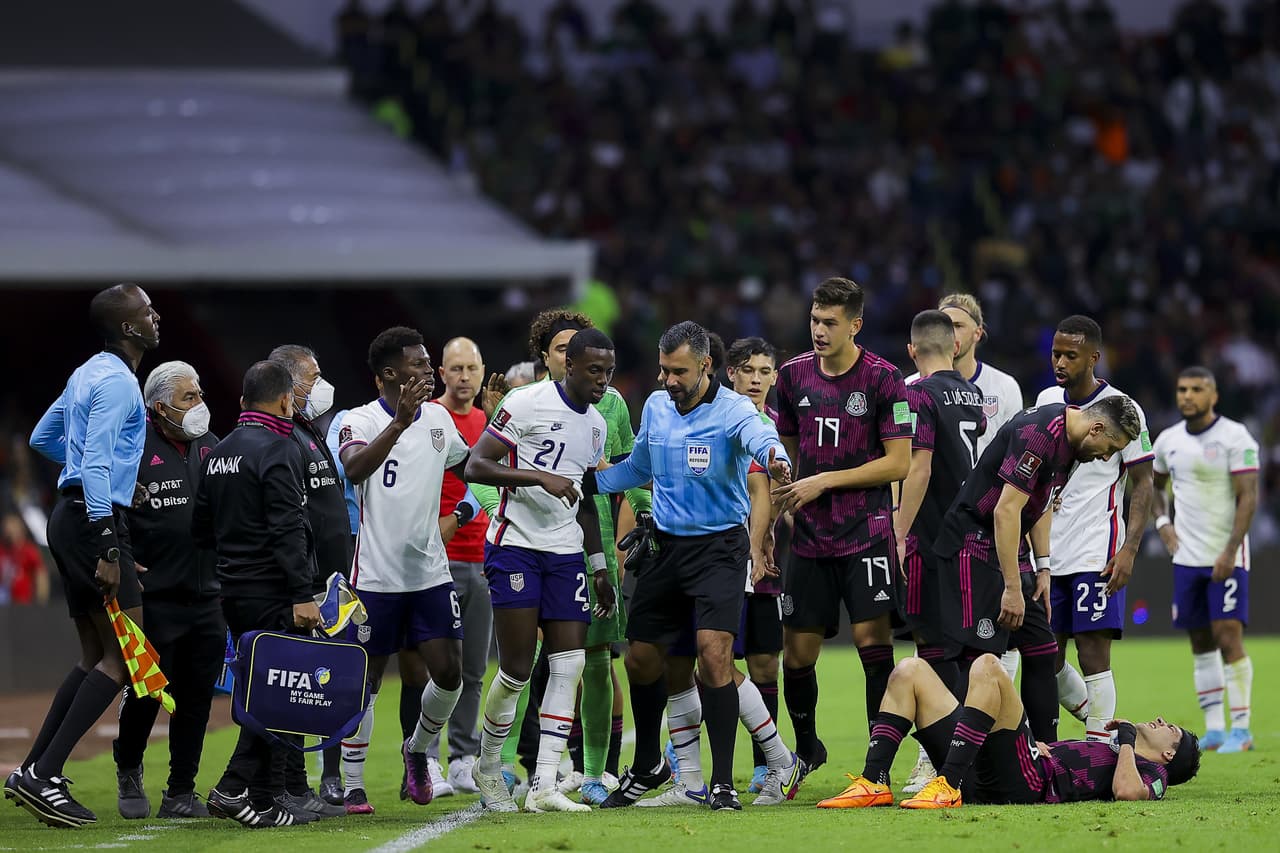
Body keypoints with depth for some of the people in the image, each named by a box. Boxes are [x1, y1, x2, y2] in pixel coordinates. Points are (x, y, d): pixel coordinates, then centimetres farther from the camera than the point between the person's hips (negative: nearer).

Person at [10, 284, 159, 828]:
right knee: (121, 656, -12)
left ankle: (32, 773, 11)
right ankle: (43, 776, -18)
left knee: (95, 656, 14)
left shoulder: (88, 373, 16)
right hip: (96, 518, -10)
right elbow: (95, 465, -22)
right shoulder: (117, 381, -14)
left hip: (72, 517, 10)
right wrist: (107, 550, -26)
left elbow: (42, 439, 28)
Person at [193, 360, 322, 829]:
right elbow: (287, 528, -19)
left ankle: (235, 789, 8)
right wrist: (303, 595, -22)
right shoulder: (278, 449, -11)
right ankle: (263, 801, -5)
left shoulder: (219, 453, 15)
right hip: (272, 592, -8)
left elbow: (201, 530, 20)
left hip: (233, 591, 8)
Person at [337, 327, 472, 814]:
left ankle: (418, 749, 25)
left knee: (448, 671, -2)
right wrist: (400, 423, -41)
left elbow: (468, 465, 25)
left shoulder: (438, 419, 8)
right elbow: (354, 469, -31)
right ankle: (352, 787, 10)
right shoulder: (361, 421, -11)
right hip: (377, 574, -5)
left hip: (430, 572, 5)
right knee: (366, 679, 1)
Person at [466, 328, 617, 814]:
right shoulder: (529, 403, -9)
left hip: (565, 554, 7)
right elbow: (475, 467, -12)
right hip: (516, 547, -7)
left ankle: (544, 787, -6)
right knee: (517, 668, -8)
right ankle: (488, 768, 15)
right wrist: (540, 477, -22)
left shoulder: (596, 425, 15)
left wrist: (599, 568, 22)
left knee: (570, 664, -5)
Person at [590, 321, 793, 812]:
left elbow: (761, 438, -38)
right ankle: (648, 768, 33)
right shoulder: (655, 407, 5)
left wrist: (776, 461, -61)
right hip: (666, 546, 6)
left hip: (719, 546, -6)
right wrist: (584, 483, 14)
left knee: (714, 653, -19)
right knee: (640, 659, 10)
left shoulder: (731, 410, -15)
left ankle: (722, 781, -11)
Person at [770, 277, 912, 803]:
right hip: (810, 538, 4)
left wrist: (825, 482, -11)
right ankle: (806, 750, 26)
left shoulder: (883, 379, -6)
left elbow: (898, 463, -7)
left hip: (866, 535, -4)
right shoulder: (794, 376, 8)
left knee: (873, 642, -12)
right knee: (797, 654, 4)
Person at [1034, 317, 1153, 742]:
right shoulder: (1047, 400, 10)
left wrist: (1129, 549, -15)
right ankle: (1101, 726, 25)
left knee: (1093, 655, -9)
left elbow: (1142, 484, -6)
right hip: (1049, 554, 6)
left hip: (1096, 555, -6)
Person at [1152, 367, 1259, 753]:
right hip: (1187, 558, 6)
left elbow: (1248, 497, -13)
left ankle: (1241, 729, -7)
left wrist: (1230, 552, -20)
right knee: (1200, 642, 6)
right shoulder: (1168, 441, 8)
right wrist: (1162, 522, 9)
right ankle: (1213, 729, 11)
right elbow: (1154, 485, 27)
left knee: (1228, 637, -11)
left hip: (1226, 558, -6)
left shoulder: (1235, 438, -9)